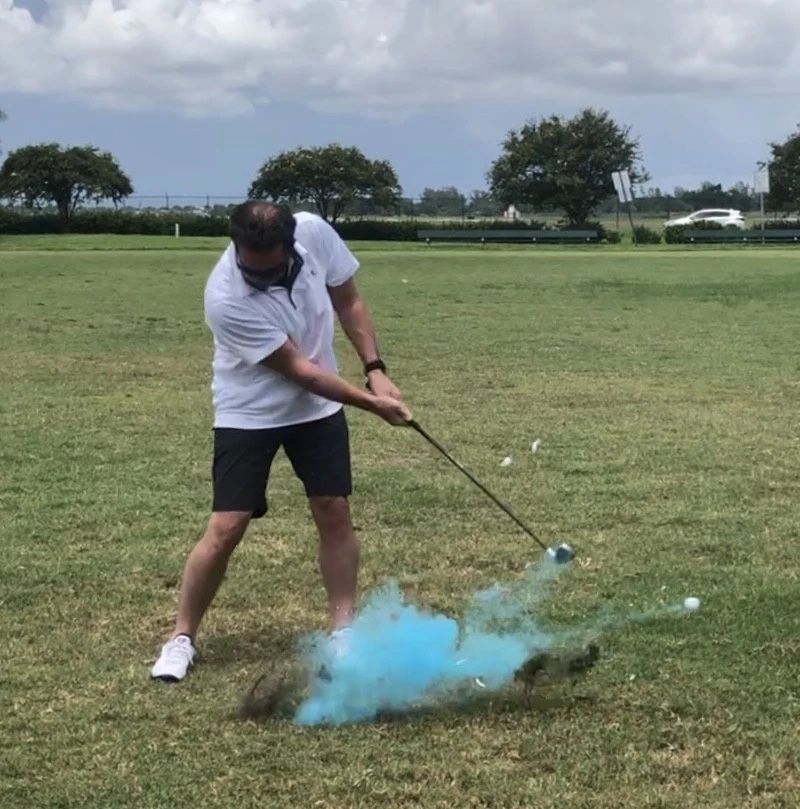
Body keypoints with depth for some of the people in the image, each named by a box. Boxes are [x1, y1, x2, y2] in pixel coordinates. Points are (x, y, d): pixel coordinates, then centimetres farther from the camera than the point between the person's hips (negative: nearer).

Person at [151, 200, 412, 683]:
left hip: (317, 406, 4)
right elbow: (299, 369, -25)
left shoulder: (315, 232, -20)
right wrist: (371, 404, -21)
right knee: (226, 528, -7)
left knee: (335, 512, 0)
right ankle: (183, 637, 9)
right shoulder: (226, 299, -32)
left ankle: (344, 629, 14)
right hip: (248, 415, -4)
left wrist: (376, 370, -7)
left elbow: (349, 302, 0)